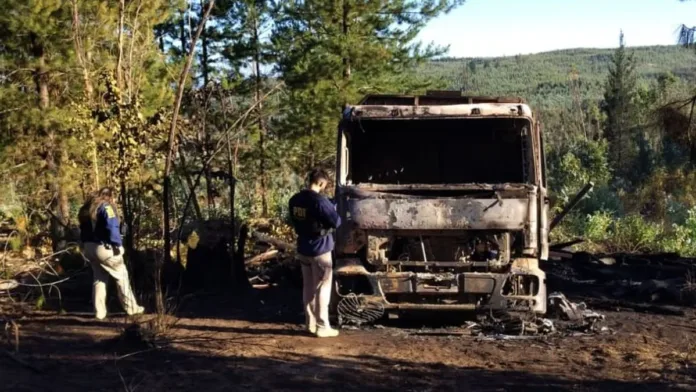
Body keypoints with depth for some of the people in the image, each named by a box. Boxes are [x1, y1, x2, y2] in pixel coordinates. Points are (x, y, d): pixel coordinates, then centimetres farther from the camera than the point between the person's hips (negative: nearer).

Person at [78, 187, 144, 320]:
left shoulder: (87, 207, 17)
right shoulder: (106, 206, -8)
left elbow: (83, 228, 18)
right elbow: (112, 227, -20)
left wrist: (85, 245, 18)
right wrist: (118, 245, -17)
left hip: (88, 247, 8)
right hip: (103, 247, -8)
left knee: (99, 278, 15)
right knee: (122, 274, 3)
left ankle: (99, 311, 12)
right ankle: (131, 307, 5)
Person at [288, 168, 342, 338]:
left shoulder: (295, 200, 4)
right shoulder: (319, 201, -20)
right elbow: (336, 222, -19)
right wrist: (333, 209, -1)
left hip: (303, 249, 7)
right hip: (320, 249, -7)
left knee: (308, 287, 14)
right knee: (322, 288, 1)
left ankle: (310, 324, 19)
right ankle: (322, 327, 3)